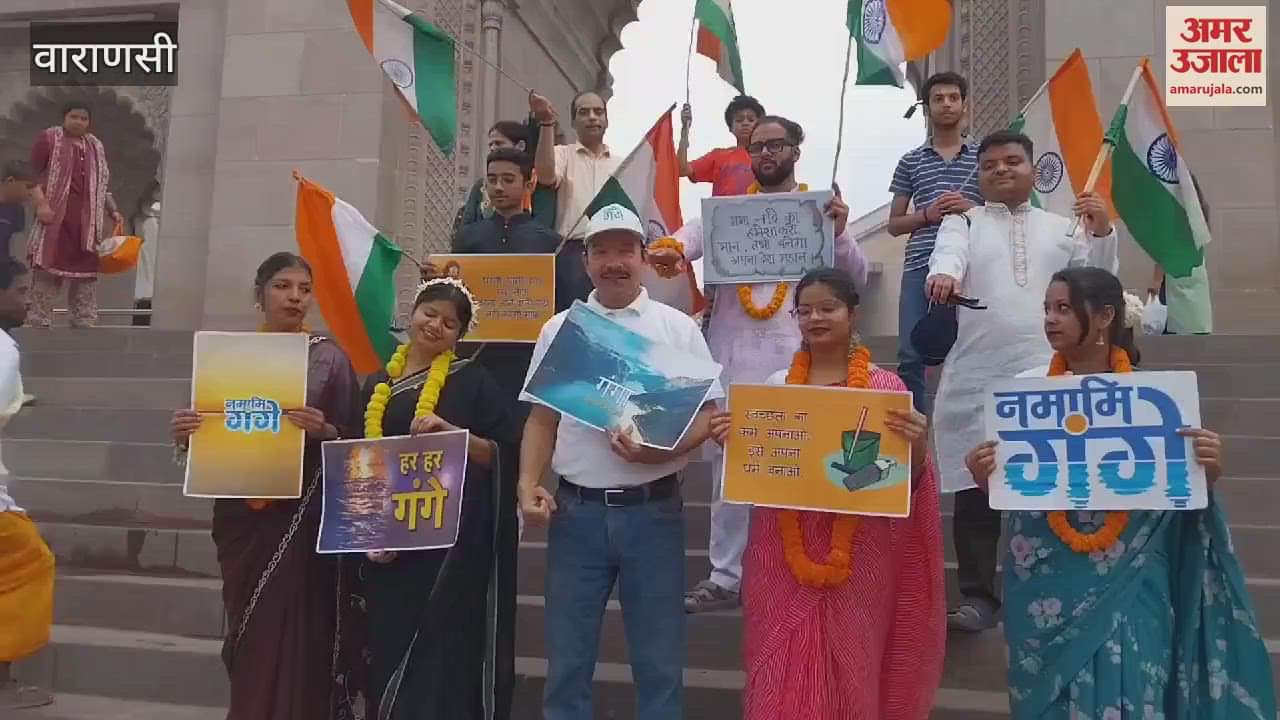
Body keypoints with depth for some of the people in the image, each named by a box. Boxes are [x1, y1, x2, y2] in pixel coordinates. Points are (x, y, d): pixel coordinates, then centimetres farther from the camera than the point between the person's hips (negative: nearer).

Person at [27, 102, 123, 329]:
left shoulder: (95, 146, 17)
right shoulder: (49, 138, 1)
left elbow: (101, 184, 21)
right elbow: (32, 174, -3)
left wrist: (113, 211, 10)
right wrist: (41, 204, -16)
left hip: (87, 221, 5)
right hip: (55, 218, -5)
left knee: (86, 275, 5)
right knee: (47, 273, -6)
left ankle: (85, 327, 9)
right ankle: (39, 326, -3)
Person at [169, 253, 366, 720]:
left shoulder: (329, 358, 0)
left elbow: (354, 440, -2)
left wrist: (324, 430, -21)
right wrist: (184, 433, -9)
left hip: (304, 515, -3)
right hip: (242, 515, 3)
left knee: (297, 634, -3)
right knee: (247, 634, 10)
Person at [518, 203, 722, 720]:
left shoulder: (678, 328, 1)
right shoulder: (559, 329, 7)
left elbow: (708, 413, -1)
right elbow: (541, 418, 9)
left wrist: (661, 450, -18)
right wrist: (528, 484, -4)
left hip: (652, 510, -1)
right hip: (576, 510, 2)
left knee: (658, 659, 10)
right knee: (567, 657, 12)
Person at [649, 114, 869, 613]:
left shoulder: (820, 210, 9)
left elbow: (857, 280, 3)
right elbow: (697, 232, -9)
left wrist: (840, 235, -17)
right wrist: (674, 247, -32)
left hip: (794, 356, -2)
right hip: (732, 353, 2)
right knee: (729, 466, 6)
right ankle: (725, 576, 16)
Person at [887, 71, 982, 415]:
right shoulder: (910, 161, 11)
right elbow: (894, 224, 11)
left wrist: (972, 209, -7)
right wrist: (927, 214, -7)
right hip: (920, 266, 1)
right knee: (910, 355, -2)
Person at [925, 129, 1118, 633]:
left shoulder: (1061, 226, 15)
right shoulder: (963, 222, 8)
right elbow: (948, 253, -14)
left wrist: (1102, 233, -3)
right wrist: (942, 274, -37)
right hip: (977, 378, -1)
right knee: (975, 489, 0)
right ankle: (978, 594, 11)